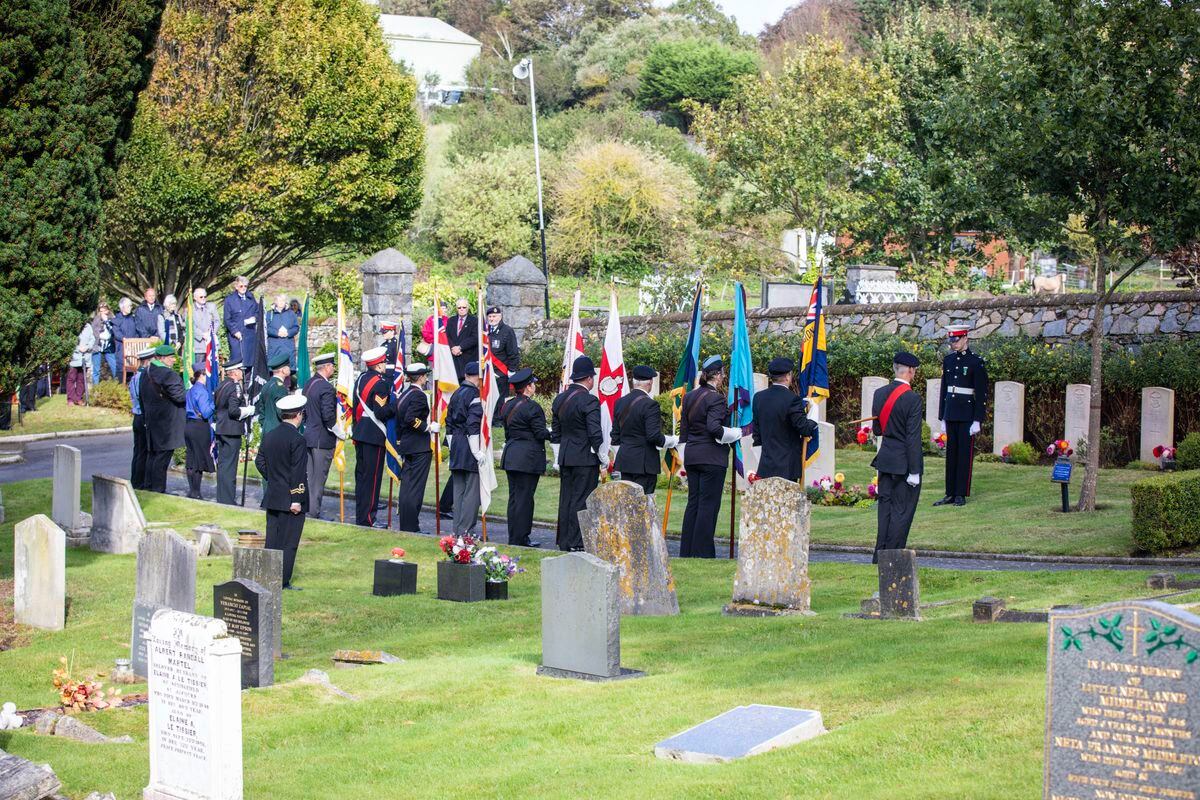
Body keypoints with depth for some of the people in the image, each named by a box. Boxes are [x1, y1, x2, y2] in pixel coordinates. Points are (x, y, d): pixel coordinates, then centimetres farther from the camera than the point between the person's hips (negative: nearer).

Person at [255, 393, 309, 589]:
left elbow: (259, 461, 11)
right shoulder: (297, 439, -16)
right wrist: (296, 499, -16)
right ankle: (283, 582, 0)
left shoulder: (269, 436, 6)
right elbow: (298, 472, -18)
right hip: (290, 499, -7)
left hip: (272, 498, 7)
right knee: (289, 542, -1)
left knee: (272, 540, 12)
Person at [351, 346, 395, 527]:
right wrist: (395, 407, -5)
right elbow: (381, 412, -20)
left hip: (360, 433, 9)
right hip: (374, 436, -9)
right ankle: (367, 519, -3)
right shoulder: (380, 384, -15)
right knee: (372, 477, -4)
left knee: (361, 475, 13)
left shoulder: (360, 379, 10)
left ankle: (360, 515, 19)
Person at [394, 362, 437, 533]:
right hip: (419, 448, -9)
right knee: (415, 488, -6)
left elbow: (399, 420, 16)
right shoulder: (419, 396, -15)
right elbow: (410, 419, -26)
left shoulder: (403, 394, 12)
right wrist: (429, 427, -16)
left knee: (406, 485, 12)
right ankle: (411, 527, -5)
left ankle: (404, 525, 16)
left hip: (405, 446, 9)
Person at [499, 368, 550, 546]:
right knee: (524, 498, -3)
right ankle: (520, 539, -1)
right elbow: (541, 433, -14)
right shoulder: (531, 407, -15)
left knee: (514, 497, 13)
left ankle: (513, 537, 18)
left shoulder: (508, 406, 10)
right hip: (528, 458, -8)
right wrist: (553, 432, 3)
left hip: (510, 456, 8)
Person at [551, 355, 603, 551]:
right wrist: (604, 458, -5)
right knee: (581, 500, -4)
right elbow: (595, 434, -16)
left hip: (565, 457, 7)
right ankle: (576, 542, -5)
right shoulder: (589, 401, -14)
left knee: (566, 499, 11)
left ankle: (563, 541, 15)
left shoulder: (560, 399, 9)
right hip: (586, 457, -7)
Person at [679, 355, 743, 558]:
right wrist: (736, 433, -9)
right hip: (712, 458, -8)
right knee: (709, 504, -3)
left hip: (691, 456, 8)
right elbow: (714, 427, -24)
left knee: (693, 502, 12)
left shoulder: (689, 397, 10)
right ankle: (702, 553, -3)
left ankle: (687, 551, 14)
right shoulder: (716, 398, -14)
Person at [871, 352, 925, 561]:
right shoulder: (912, 399, -17)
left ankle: (880, 555, 18)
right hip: (904, 462, -6)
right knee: (902, 510, 2)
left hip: (885, 459, 6)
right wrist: (914, 471, -15)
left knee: (885, 506, 14)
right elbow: (913, 439, -17)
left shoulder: (879, 393, 3)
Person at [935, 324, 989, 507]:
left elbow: (982, 394, -9)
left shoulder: (976, 362, -8)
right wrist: (942, 417, 14)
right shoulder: (948, 360, 10)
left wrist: (977, 421, -13)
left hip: (967, 415, -6)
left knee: (965, 453, -1)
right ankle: (951, 494, 13)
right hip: (951, 414, 6)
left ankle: (961, 495, 4)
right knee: (951, 453, 8)